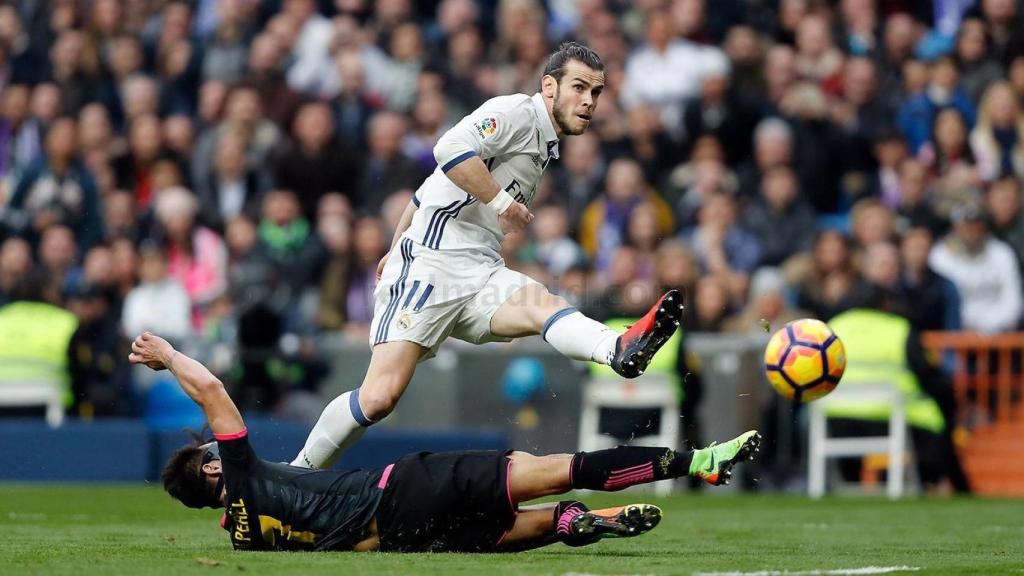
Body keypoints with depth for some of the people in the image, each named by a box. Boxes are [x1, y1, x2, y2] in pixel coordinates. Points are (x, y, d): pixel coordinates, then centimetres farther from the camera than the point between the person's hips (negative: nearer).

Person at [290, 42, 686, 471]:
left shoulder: (545, 146, 25)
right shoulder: (517, 112, -3)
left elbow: (428, 189, 32)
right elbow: (451, 150, -23)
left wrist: (398, 246, 36)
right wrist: (501, 201, -15)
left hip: (480, 275, 7)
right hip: (432, 264, -7)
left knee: (544, 307, -26)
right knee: (379, 396, -16)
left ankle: (622, 351, -57)